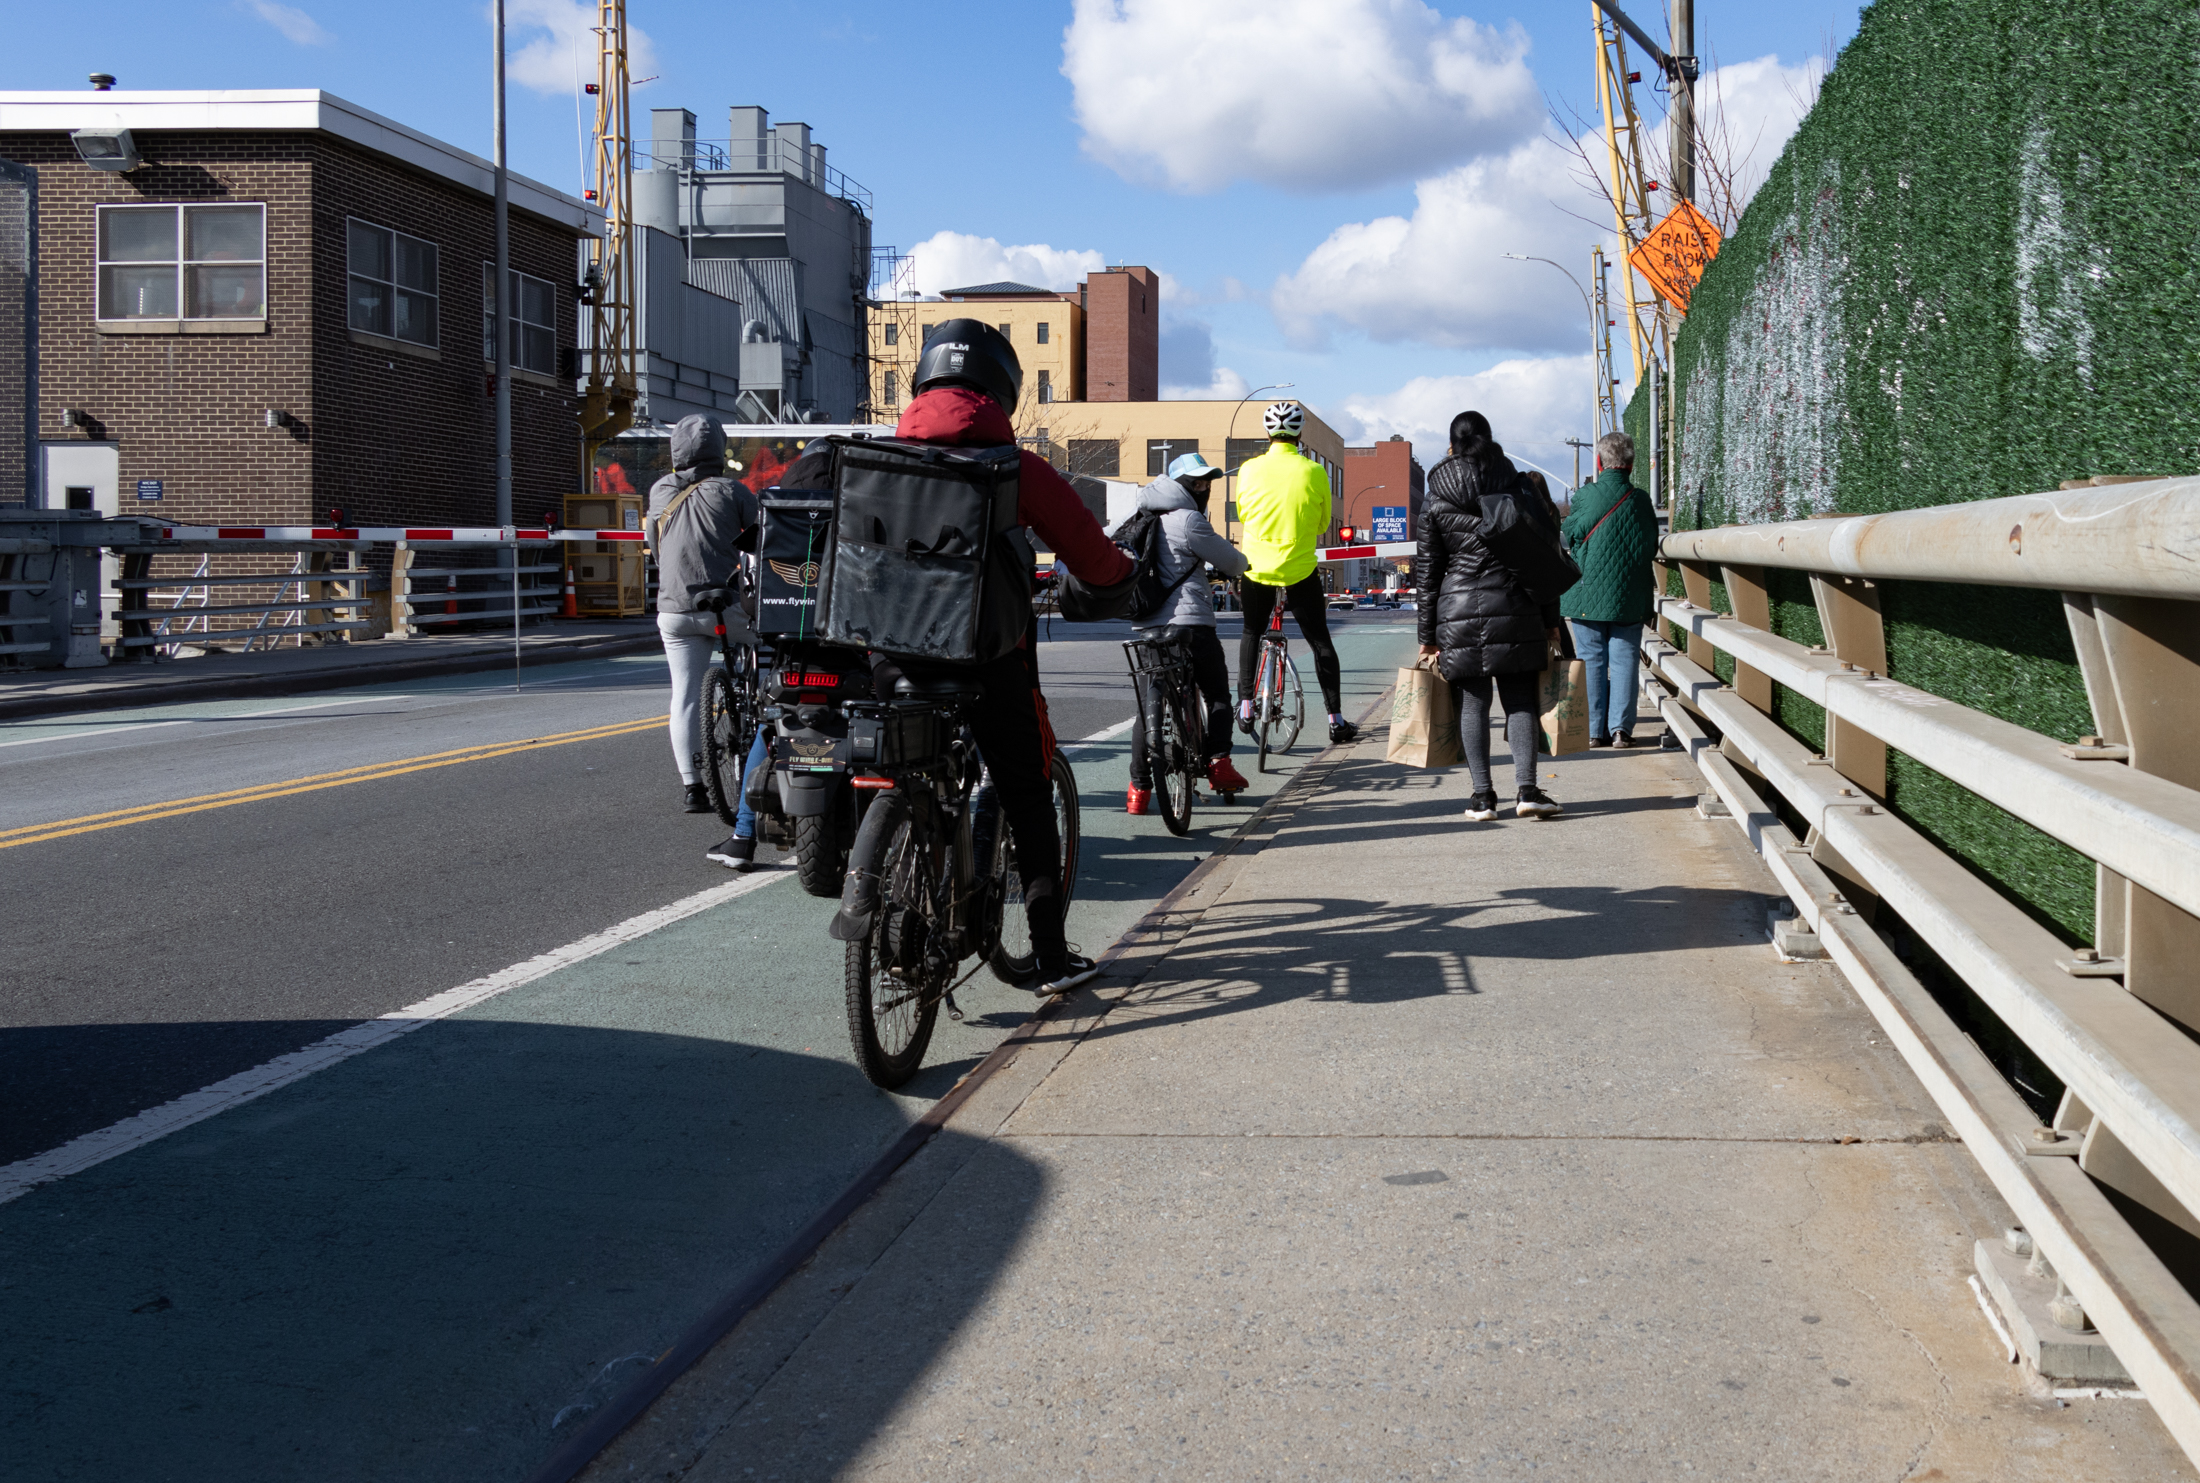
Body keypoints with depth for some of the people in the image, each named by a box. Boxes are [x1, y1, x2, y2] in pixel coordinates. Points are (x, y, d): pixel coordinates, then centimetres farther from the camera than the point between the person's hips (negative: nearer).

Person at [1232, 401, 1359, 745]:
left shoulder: (1249, 469, -7)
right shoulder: (1314, 472, -9)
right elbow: (1323, 523, 4)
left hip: (1257, 568, 1)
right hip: (1300, 570, -1)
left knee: (1251, 633, 23)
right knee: (1320, 641, 8)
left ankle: (1245, 704, 17)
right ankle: (1336, 719, 8)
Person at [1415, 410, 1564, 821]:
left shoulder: (1436, 503, 3)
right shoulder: (1521, 493, 4)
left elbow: (1427, 571, 4)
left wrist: (1428, 635, 9)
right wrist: (1550, 620, 10)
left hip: (1458, 613, 0)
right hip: (1515, 611, 0)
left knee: (1472, 703, 4)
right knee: (1519, 700, 4)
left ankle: (1483, 796, 4)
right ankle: (1527, 790, -5)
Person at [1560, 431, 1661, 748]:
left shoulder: (1586, 496, -7)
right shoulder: (1641, 500, -2)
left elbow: (1569, 536, 1)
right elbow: (1652, 547, 5)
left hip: (1588, 593, -1)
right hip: (1630, 597, 1)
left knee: (1591, 660, 6)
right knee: (1624, 660, 5)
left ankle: (1594, 730, 5)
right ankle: (1621, 727, 0)